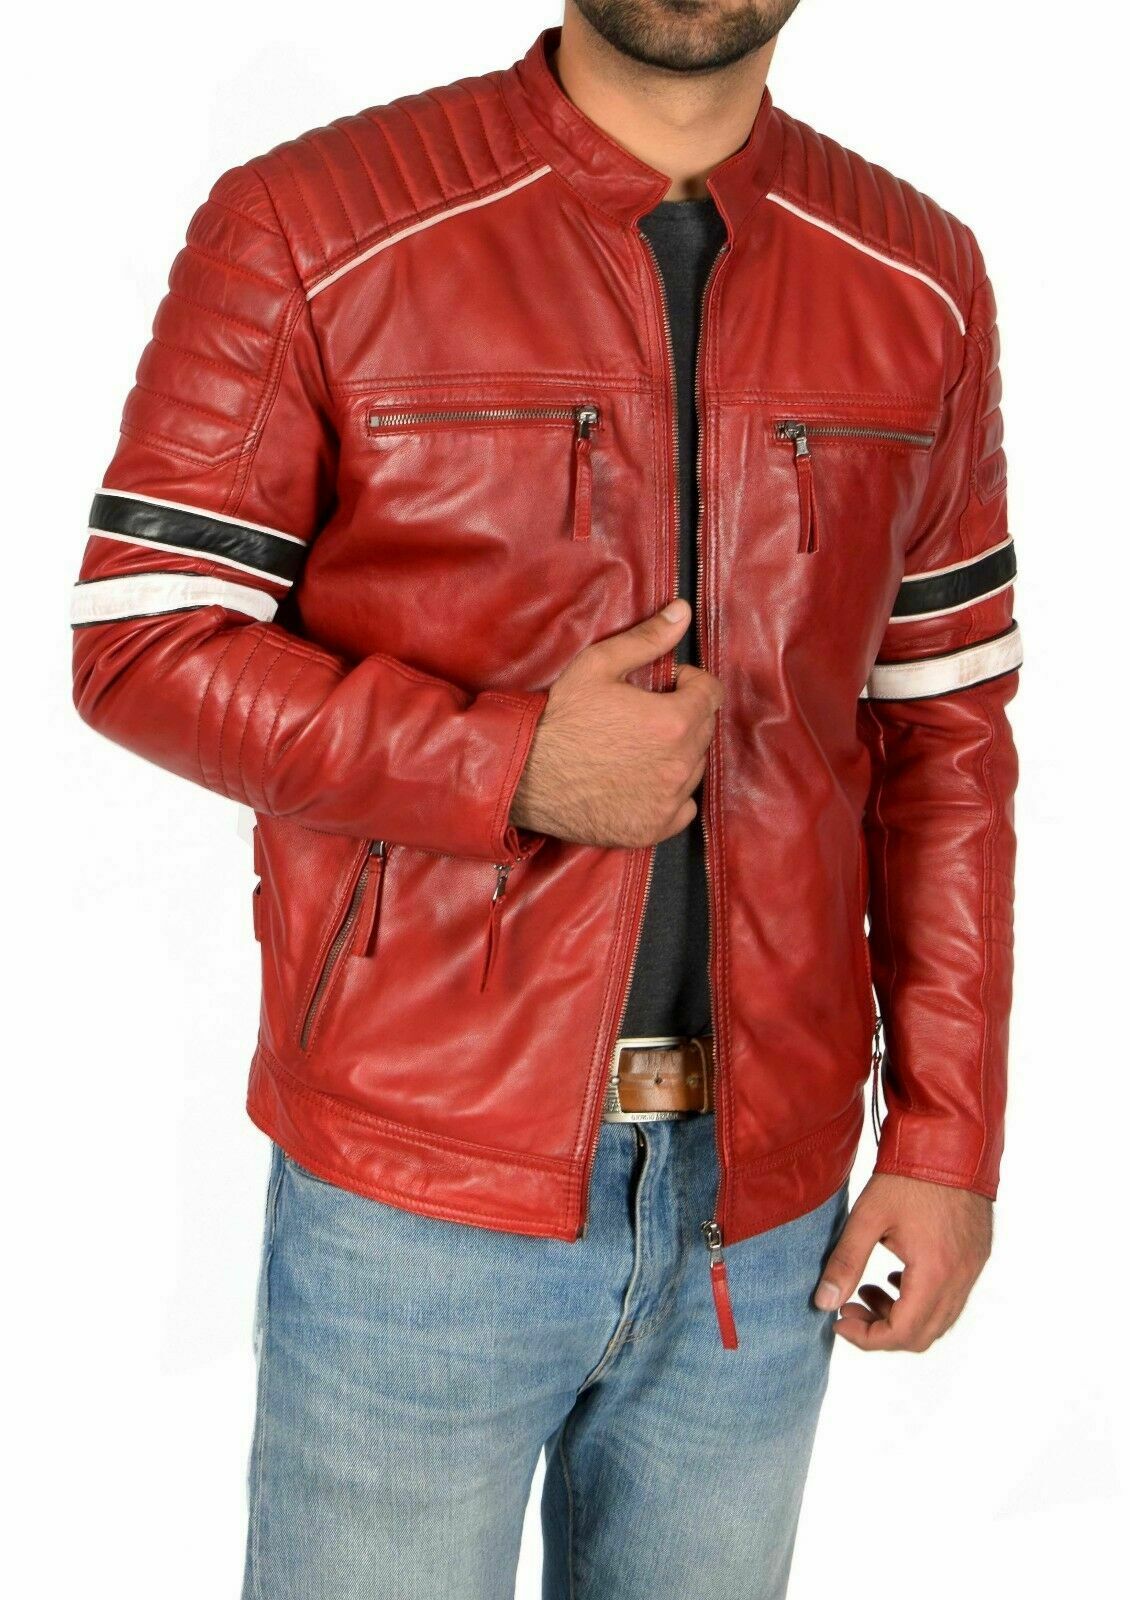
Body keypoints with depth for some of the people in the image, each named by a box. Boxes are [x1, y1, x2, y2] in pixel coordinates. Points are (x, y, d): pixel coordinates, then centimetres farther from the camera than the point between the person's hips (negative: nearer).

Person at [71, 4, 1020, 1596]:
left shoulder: (918, 281, 4)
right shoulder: (306, 228, -7)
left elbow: (946, 733, 6)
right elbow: (137, 639, -6)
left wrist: (948, 1138, 4)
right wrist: (511, 768, -18)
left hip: (764, 1214, 4)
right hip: (416, 1192, -3)